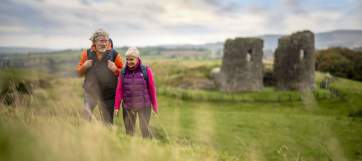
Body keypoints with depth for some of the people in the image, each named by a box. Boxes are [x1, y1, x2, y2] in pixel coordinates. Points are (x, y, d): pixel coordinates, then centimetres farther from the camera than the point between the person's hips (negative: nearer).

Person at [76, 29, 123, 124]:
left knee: (108, 122, 8)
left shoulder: (114, 54, -4)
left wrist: (115, 69, -17)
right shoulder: (87, 53, 1)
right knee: (86, 116, -11)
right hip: (90, 92, 1)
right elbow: (79, 73, 10)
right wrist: (84, 66, -11)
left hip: (108, 94, -1)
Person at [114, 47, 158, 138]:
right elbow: (119, 90, 3)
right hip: (127, 107, 3)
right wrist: (117, 106, 1)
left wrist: (155, 105, 1)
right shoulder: (123, 72, 3)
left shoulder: (146, 71, -4)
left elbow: (152, 89, -2)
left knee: (144, 129, 1)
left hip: (144, 106, -2)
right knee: (129, 130, 12)